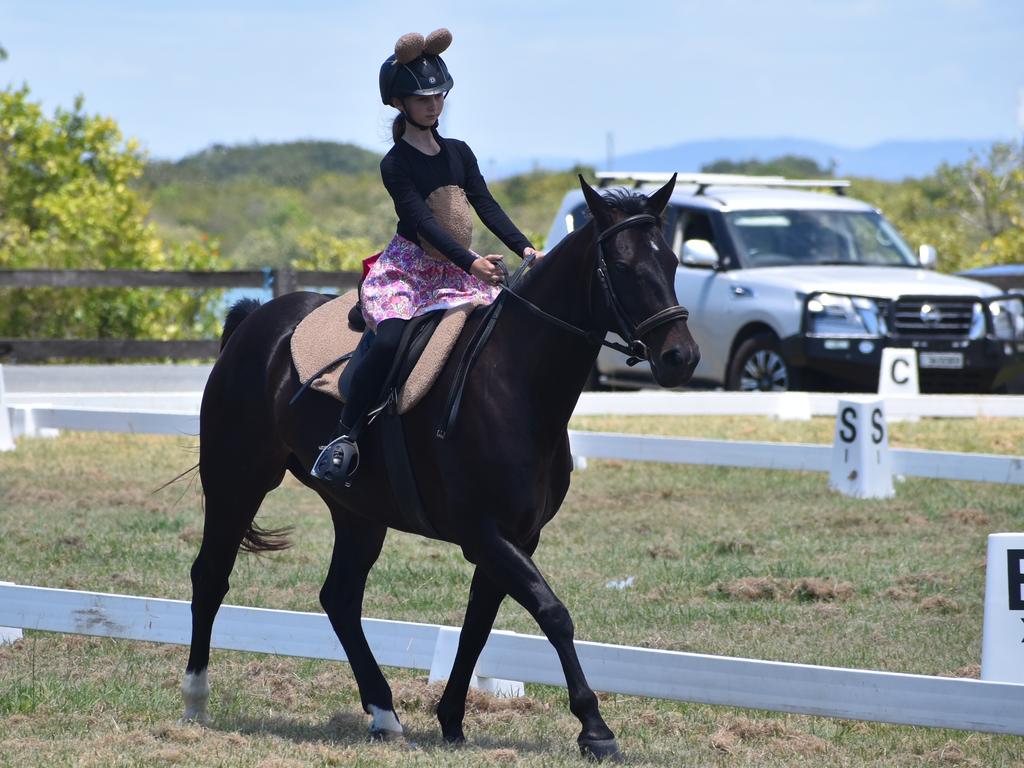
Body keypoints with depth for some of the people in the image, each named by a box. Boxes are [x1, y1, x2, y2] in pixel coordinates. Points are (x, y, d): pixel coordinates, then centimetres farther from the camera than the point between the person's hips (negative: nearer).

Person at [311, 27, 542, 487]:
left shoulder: (459, 153, 12)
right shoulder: (396, 165, -6)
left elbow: (486, 206, 7)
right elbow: (423, 221, -17)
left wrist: (525, 248, -9)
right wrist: (472, 263, -29)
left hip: (458, 275, 6)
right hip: (406, 271, -6)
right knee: (390, 338, -32)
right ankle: (344, 437, -27)